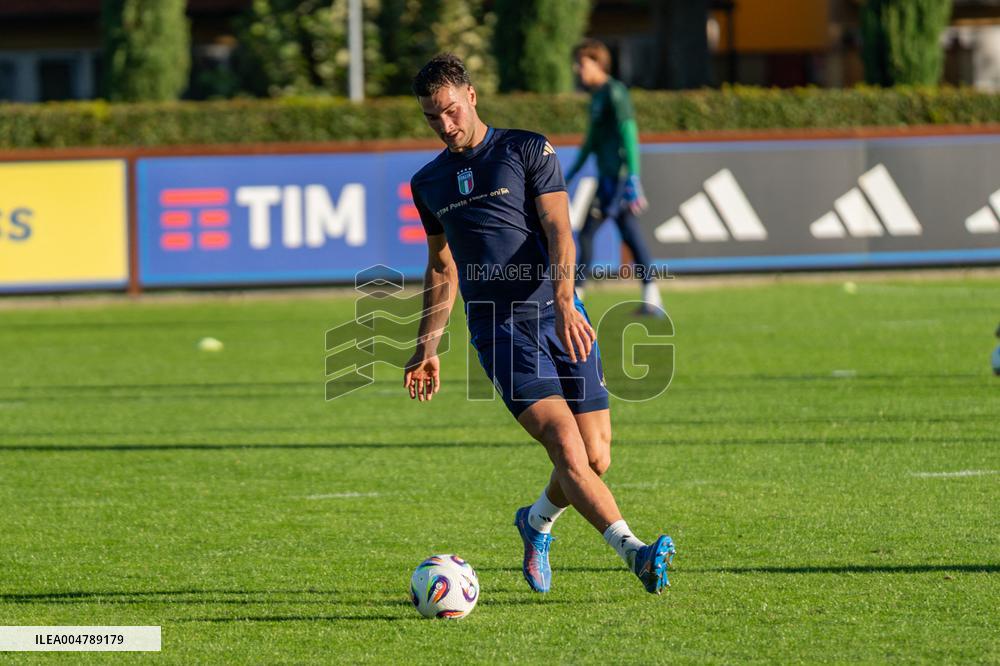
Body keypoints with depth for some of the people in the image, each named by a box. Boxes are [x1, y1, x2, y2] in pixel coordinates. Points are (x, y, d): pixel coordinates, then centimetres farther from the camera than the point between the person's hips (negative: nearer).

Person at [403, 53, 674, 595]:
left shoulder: (527, 150, 4)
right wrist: (427, 348, 21)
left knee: (596, 458, -3)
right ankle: (633, 551, -29)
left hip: (559, 316, 0)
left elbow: (558, 230, -5)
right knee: (567, 445, -20)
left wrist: (563, 301, -21)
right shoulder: (427, 184, 15)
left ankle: (537, 521, 28)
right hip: (498, 329, 0)